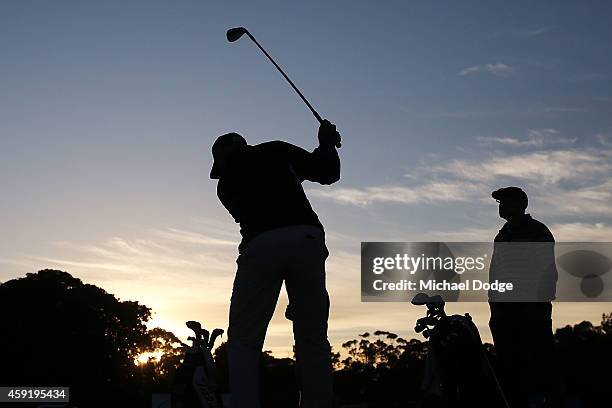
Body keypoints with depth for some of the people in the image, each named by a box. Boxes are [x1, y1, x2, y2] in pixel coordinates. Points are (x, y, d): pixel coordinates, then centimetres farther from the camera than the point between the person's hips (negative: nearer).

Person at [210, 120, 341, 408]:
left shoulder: (225, 184, 23)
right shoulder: (275, 150, 18)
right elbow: (327, 172, 12)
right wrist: (326, 143, 31)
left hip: (261, 246, 0)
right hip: (306, 239, 0)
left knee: (243, 341, 5)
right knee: (313, 339, 5)